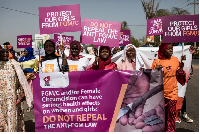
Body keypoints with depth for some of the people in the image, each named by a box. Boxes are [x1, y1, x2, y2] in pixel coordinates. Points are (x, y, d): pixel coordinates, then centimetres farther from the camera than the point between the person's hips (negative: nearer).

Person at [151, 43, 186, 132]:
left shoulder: (175, 60, 4)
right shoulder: (157, 61, -6)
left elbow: (179, 76, 11)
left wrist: (181, 66, -4)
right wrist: (156, 70, -20)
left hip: (172, 92, 3)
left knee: (171, 113, 6)